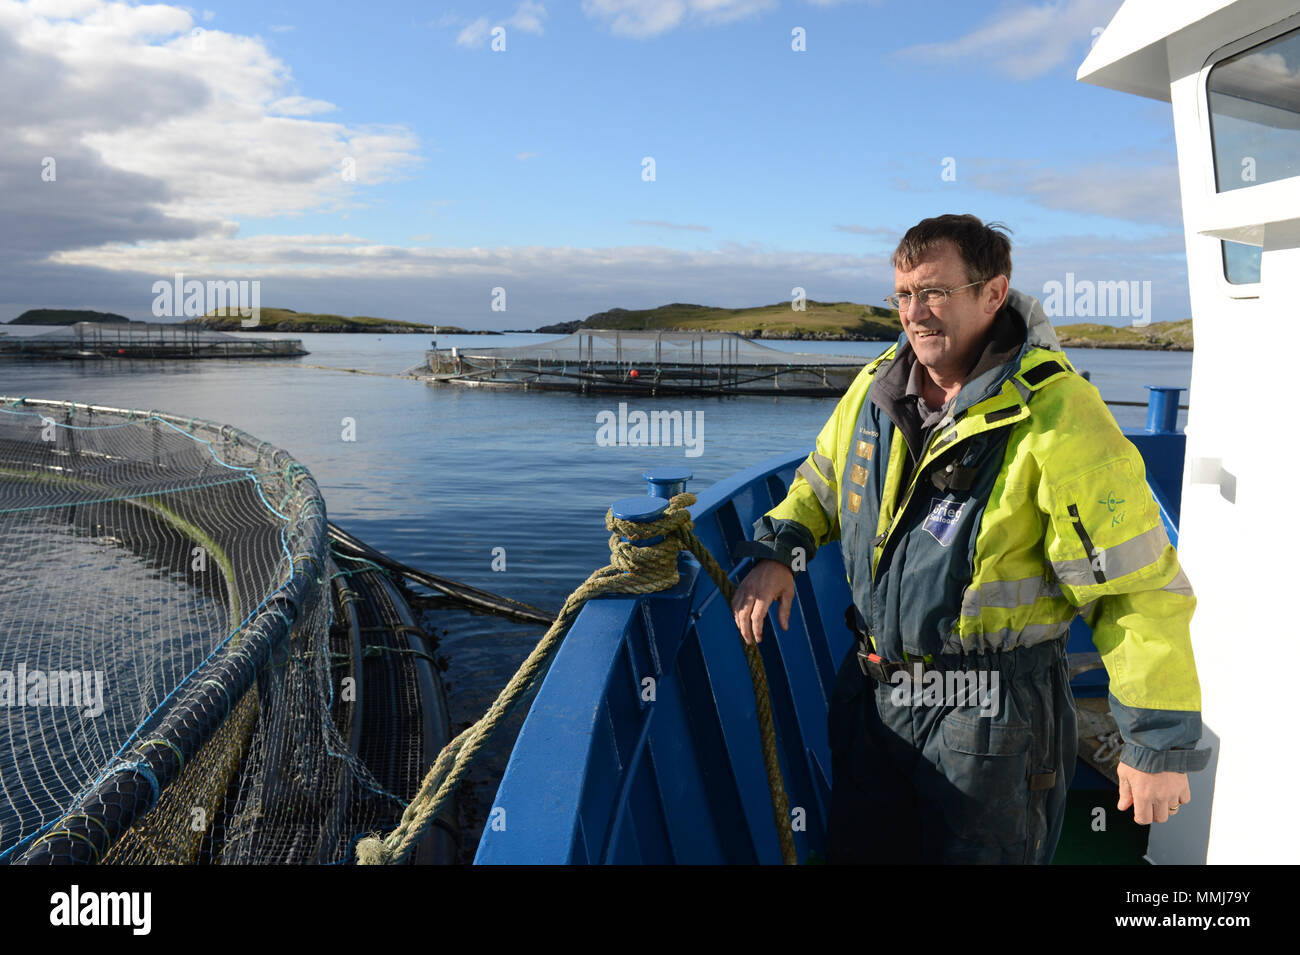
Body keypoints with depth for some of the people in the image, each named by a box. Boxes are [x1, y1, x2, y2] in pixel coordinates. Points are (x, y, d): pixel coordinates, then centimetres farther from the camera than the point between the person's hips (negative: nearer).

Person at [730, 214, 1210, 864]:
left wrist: (1160, 745, -16)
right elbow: (820, 484, 19)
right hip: (871, 689, 6)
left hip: (991, 712, -6)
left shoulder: (1056, 415, -19)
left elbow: (1139, 587, -18)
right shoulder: (875, 388, 1)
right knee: (856, 848, 22)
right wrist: (778, 552, 0)